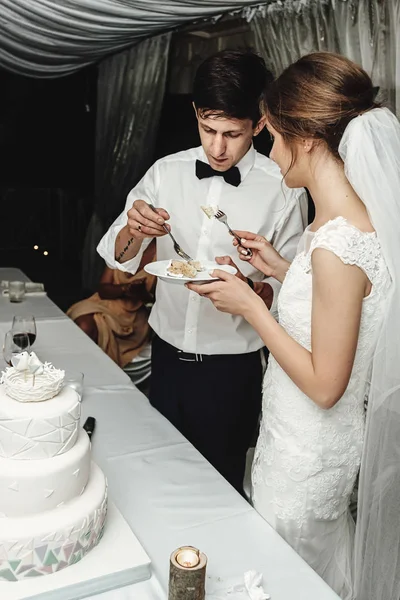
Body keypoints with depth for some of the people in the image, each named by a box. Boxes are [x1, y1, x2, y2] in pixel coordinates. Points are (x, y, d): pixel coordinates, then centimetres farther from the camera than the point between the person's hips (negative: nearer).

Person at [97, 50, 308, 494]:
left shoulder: (283, 190, -13)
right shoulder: (166, 172, -3)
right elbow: (118, 258, 0)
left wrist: (248, 287, -29)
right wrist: (134, 229, -22)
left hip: (231, 369, -3)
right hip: (167, 353, 4)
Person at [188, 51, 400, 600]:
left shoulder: (336, 244, -32)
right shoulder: (352, 215, -3)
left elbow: (324, 384, -26)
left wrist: (249, 305, -19)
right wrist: (280, 269, 4)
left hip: (306, 451, -8)